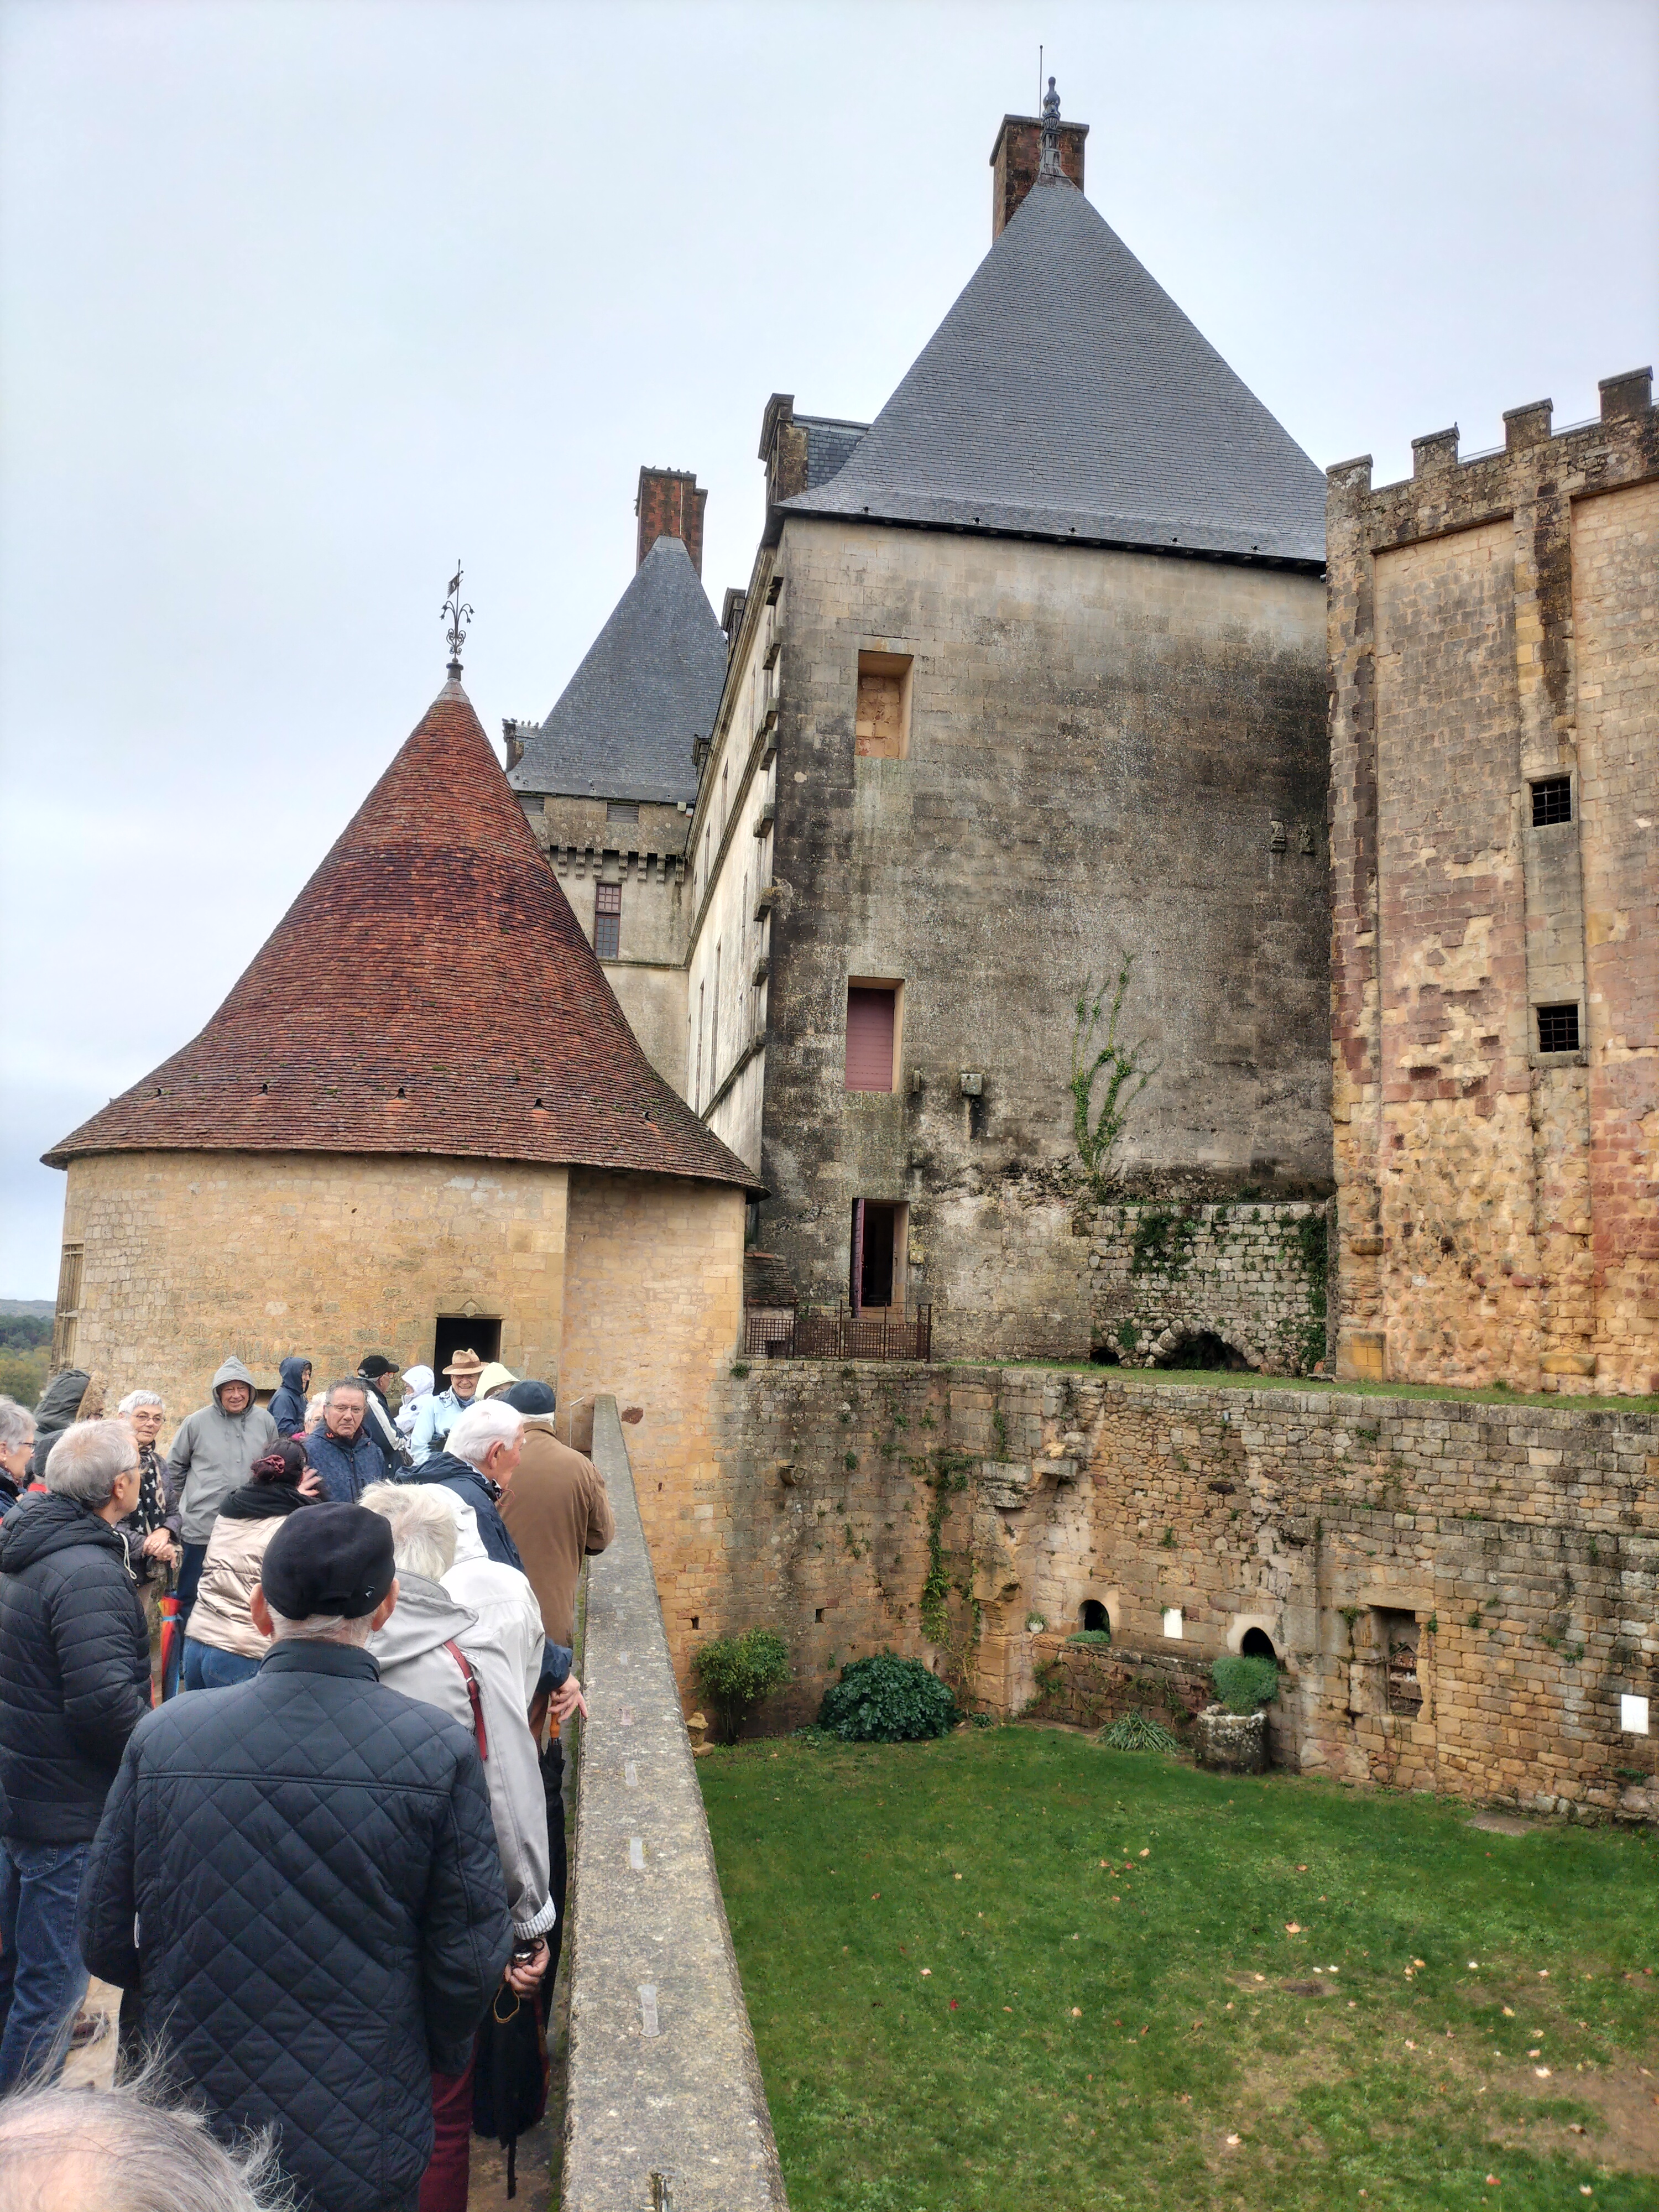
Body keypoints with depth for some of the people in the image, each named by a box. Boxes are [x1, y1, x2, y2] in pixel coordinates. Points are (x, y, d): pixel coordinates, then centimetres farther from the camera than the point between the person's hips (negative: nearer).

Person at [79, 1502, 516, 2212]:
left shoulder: (162, 1735, -13)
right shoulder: (441, 1750, -18)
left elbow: (104, 1942, -4)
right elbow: (469, 1957, -12)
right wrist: (439, 2054, 9)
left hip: (187, 2128, 2)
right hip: (363, 2153, -1)